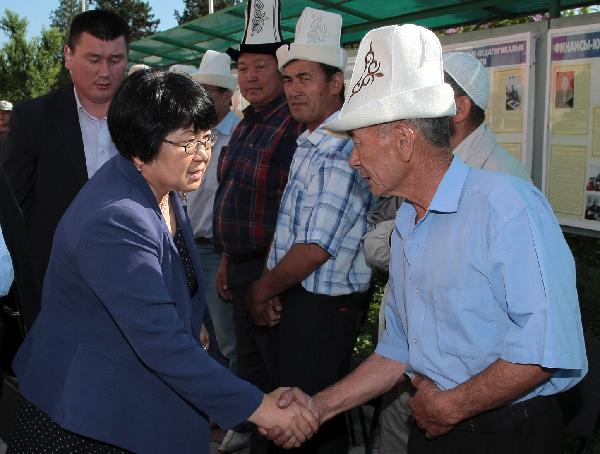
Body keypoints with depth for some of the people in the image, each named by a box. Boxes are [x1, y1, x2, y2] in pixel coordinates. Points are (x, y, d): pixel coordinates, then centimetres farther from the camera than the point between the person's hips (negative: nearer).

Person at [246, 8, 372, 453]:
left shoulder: (338, 154, -21)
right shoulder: (311, 143, 11)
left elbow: (315, 249, -24)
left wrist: (264, 290, -9)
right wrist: (270, 285, 0)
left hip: (321, 308, -9)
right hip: (298, 298, 9)